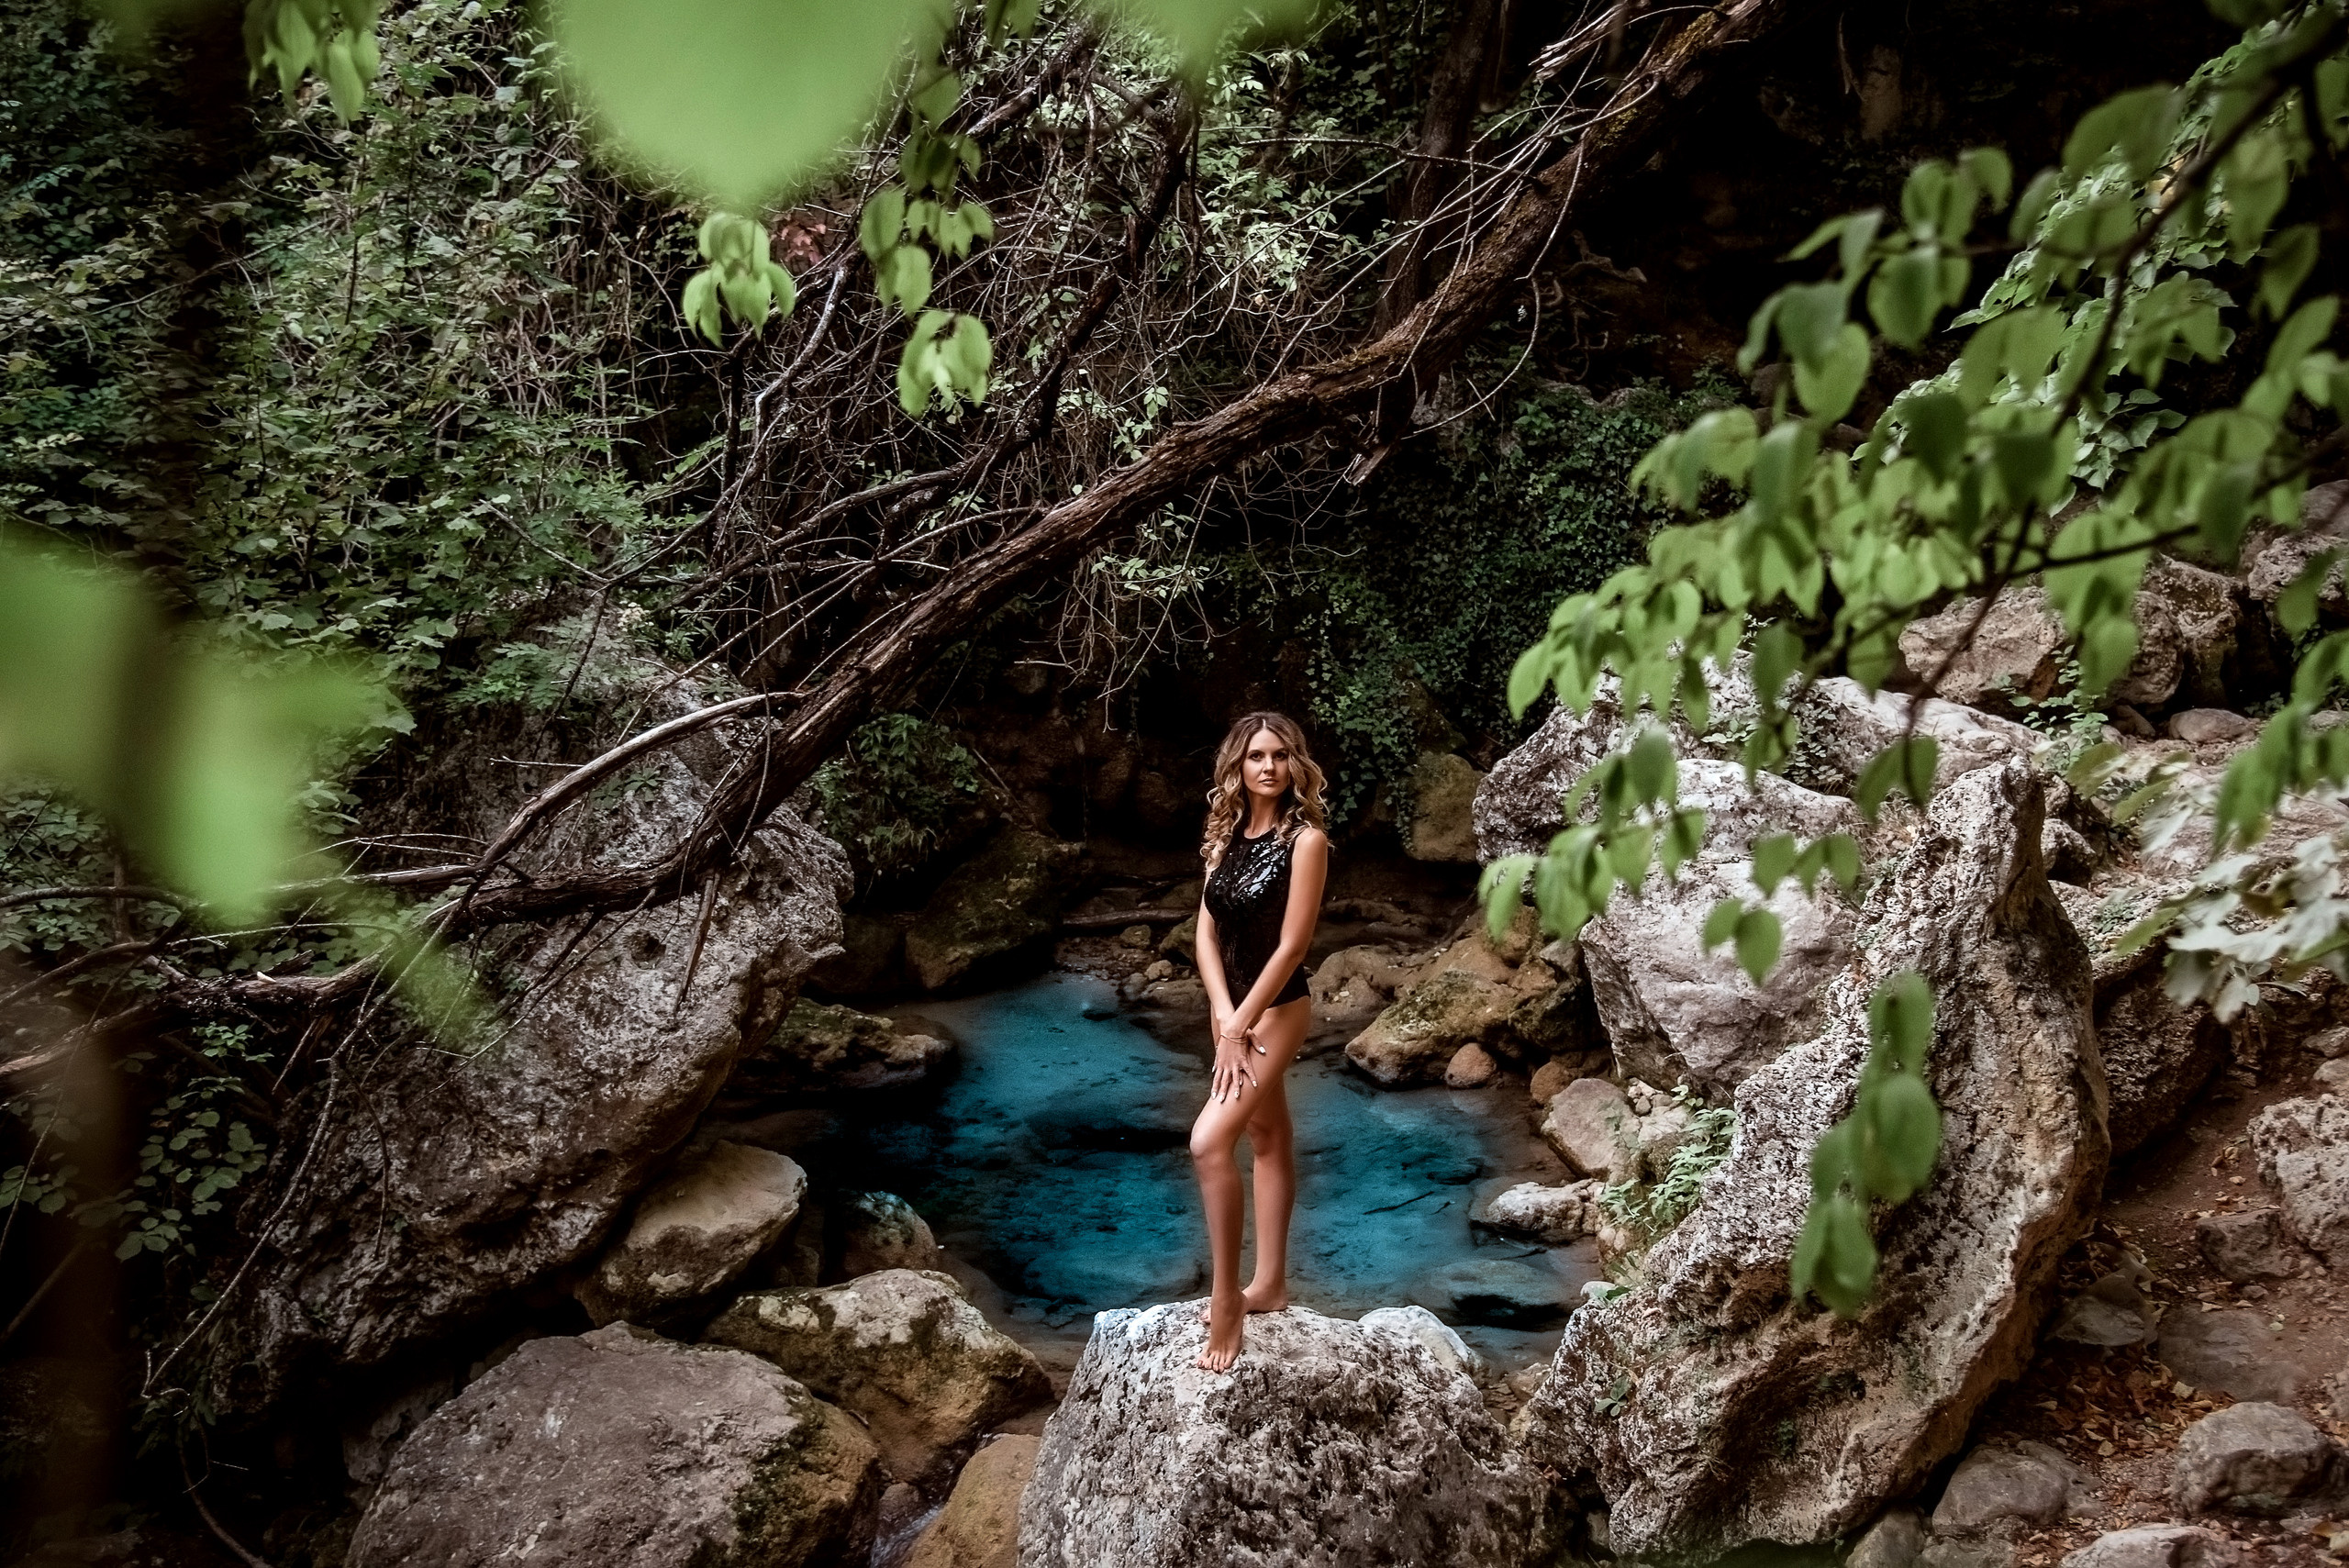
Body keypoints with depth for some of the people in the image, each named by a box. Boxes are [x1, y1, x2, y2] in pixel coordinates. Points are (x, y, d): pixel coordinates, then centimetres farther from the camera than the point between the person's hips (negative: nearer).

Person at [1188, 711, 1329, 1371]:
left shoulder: (1305, 839, -15)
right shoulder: (1227, 834, 4)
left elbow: (1291, 945, -18)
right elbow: (1206, 932, 1)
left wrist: (1239, 1027, -18)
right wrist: (1224, 1016, -12)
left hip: (1277, 1007, -7)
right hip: (1231, 1002, 7)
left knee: (1209, 1140, -18)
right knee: (1267, 1137, 17)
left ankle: (1226, 1299, -9)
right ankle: (1269, 1284, 26)